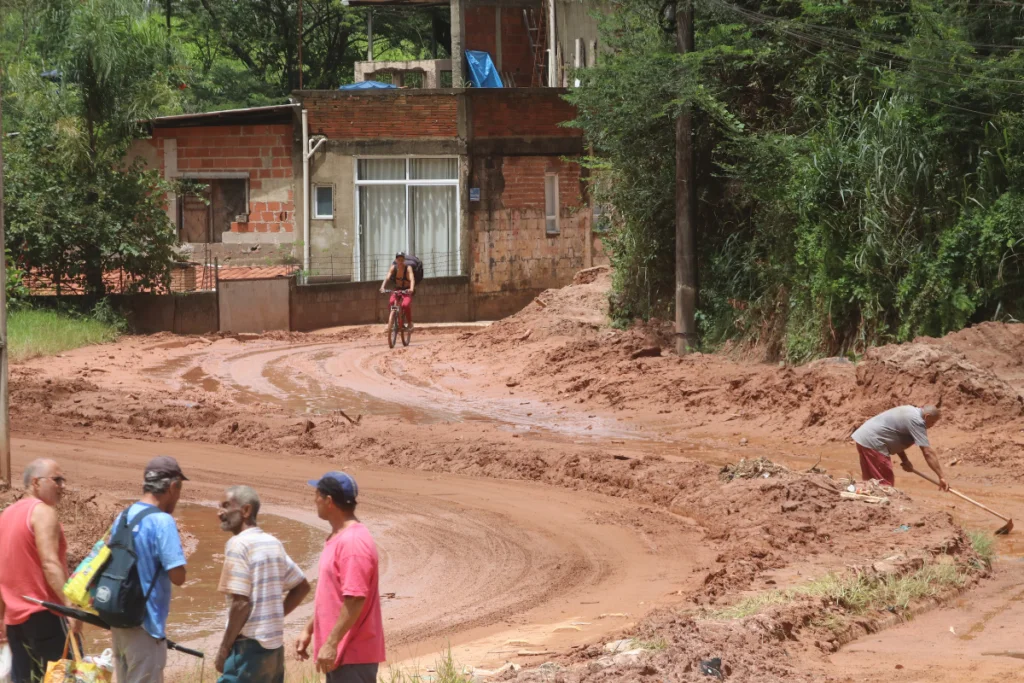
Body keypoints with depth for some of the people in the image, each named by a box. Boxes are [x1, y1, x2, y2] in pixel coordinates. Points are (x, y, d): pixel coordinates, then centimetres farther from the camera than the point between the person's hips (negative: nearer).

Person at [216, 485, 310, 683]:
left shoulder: (238, 545, -13)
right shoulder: (273, 544, 13)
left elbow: (241, 603, -19)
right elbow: (302, 586, 22)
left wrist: (225, 647, -11)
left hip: (249, 646, -9)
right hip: (274, 646, 9)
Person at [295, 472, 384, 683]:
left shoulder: (353, 542, -20)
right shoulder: (338, 538, 14)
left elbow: (355, 599, -25)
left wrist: (331, 644, -24)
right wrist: (309, 630, 23)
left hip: (353, 654, -11)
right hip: (341, 651, 11)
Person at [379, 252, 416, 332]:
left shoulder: (408, 268, -21)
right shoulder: (393, 268, -14)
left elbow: (412, 279, -35)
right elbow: (387, 277, -27)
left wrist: (411, 288, -55)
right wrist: (383, 287, -45)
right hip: (396, 289, 2)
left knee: (406, 304, -29)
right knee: (392, 302, -27)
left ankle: (409, 323, -8)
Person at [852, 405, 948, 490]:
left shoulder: (911, 411, 14)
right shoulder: (916, 421, -16)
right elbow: (928, 452, -19)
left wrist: (905, 460, 9)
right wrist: (941, 477, -18)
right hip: (872, 443, -11)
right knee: (885, 484, -8)